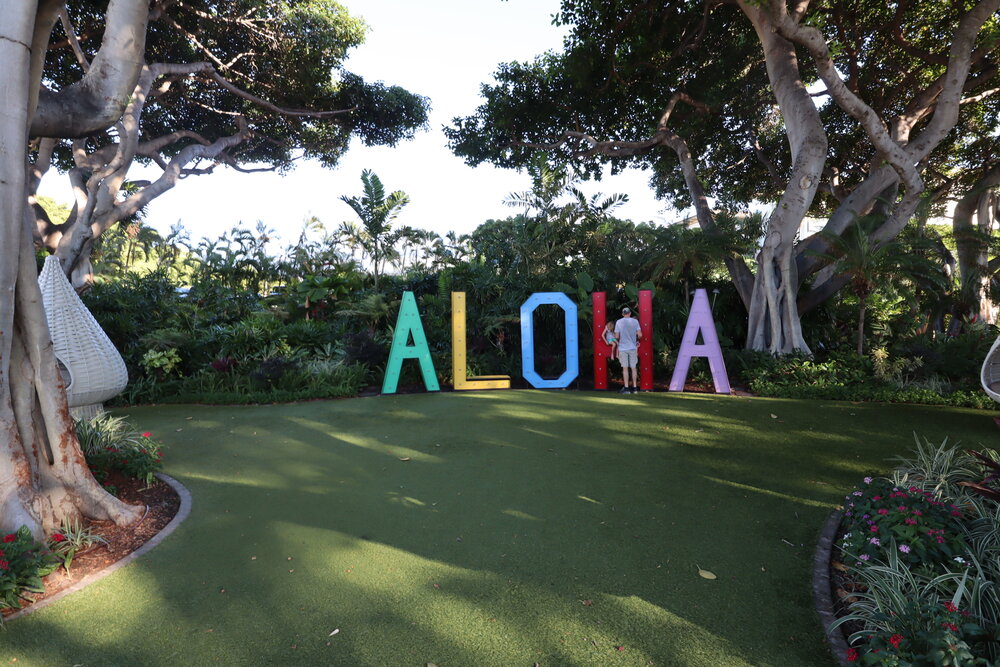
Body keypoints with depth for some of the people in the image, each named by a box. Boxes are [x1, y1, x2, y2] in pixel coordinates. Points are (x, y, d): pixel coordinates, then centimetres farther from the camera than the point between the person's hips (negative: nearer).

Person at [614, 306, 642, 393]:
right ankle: (635, 387, 13)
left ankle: (626, 388, 2)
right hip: (633, 347, 1)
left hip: (623, 348, -1)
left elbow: (616, 336, -4)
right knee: (633, 368, 10)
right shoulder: (635, 321, -3)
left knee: (625, 368, 3)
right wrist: (637, 337, 16)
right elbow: (640, 335, -7)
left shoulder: (618, 322, -4)